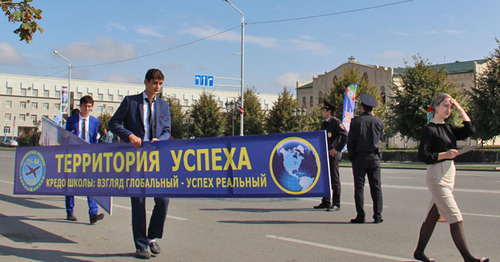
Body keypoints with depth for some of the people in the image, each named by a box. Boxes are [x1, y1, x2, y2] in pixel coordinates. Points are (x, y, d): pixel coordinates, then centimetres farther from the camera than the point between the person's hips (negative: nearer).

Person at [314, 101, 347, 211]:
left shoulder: (336, 122, -10)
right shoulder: (323, 123, 16)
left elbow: (345, 136, -17)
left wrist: (337, 149, -16)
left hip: (333, 155, -9)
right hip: (324, 155, 9)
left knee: (334, 179, -5)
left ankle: (336, 204, -1)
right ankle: (326, 202, 21)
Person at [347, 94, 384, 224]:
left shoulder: (356, 121, -5)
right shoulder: (379, 122, 1)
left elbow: (350, 141, -4)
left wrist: (351, 156, 10)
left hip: (359, 158, -2)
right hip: (374, 157, 2)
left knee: (359, 187, 2)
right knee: (376, 186, 6)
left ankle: (360, 216, 1)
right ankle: (378, 215, 6)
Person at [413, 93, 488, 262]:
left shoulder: (449, 128, 14)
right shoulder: (430, 129, -10)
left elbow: (469, 131, 1)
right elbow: (422, 155, -14)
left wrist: (460, 109, 3)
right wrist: (445, 155, -19)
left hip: (449, 174, 8)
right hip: (436, 175, -8)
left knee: (433, 215, 12)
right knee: (455, 218, -8)